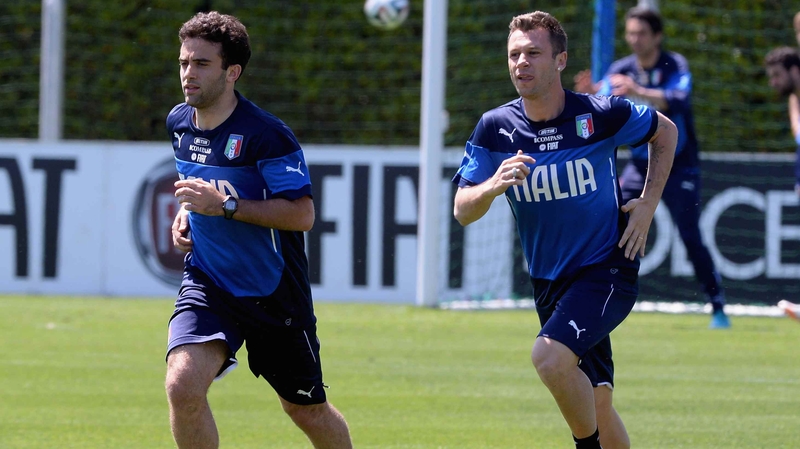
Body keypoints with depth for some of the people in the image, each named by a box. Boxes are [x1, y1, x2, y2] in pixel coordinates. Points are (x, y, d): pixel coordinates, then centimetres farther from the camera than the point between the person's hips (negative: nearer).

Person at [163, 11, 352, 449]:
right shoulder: (178, 122, 2)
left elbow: (302, 214, -24)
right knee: (182, 386, -22)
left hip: (275, 293, -4)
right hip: (207, 282, 4)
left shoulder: (265, 134, -20)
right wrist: (186, 212, 4)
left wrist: (224, 204, -29)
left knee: (306, 410, 12)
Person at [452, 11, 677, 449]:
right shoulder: (495, 128, -4)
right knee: (595, 401, 9)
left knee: (549, 356, -27)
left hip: (608, 269, -5)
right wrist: (494, 185, -26)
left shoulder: (601, 115, -12)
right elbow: (462, 211, -4)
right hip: (549, 281, 5)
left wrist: (648, 203, -1)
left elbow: (665, 131, 8)